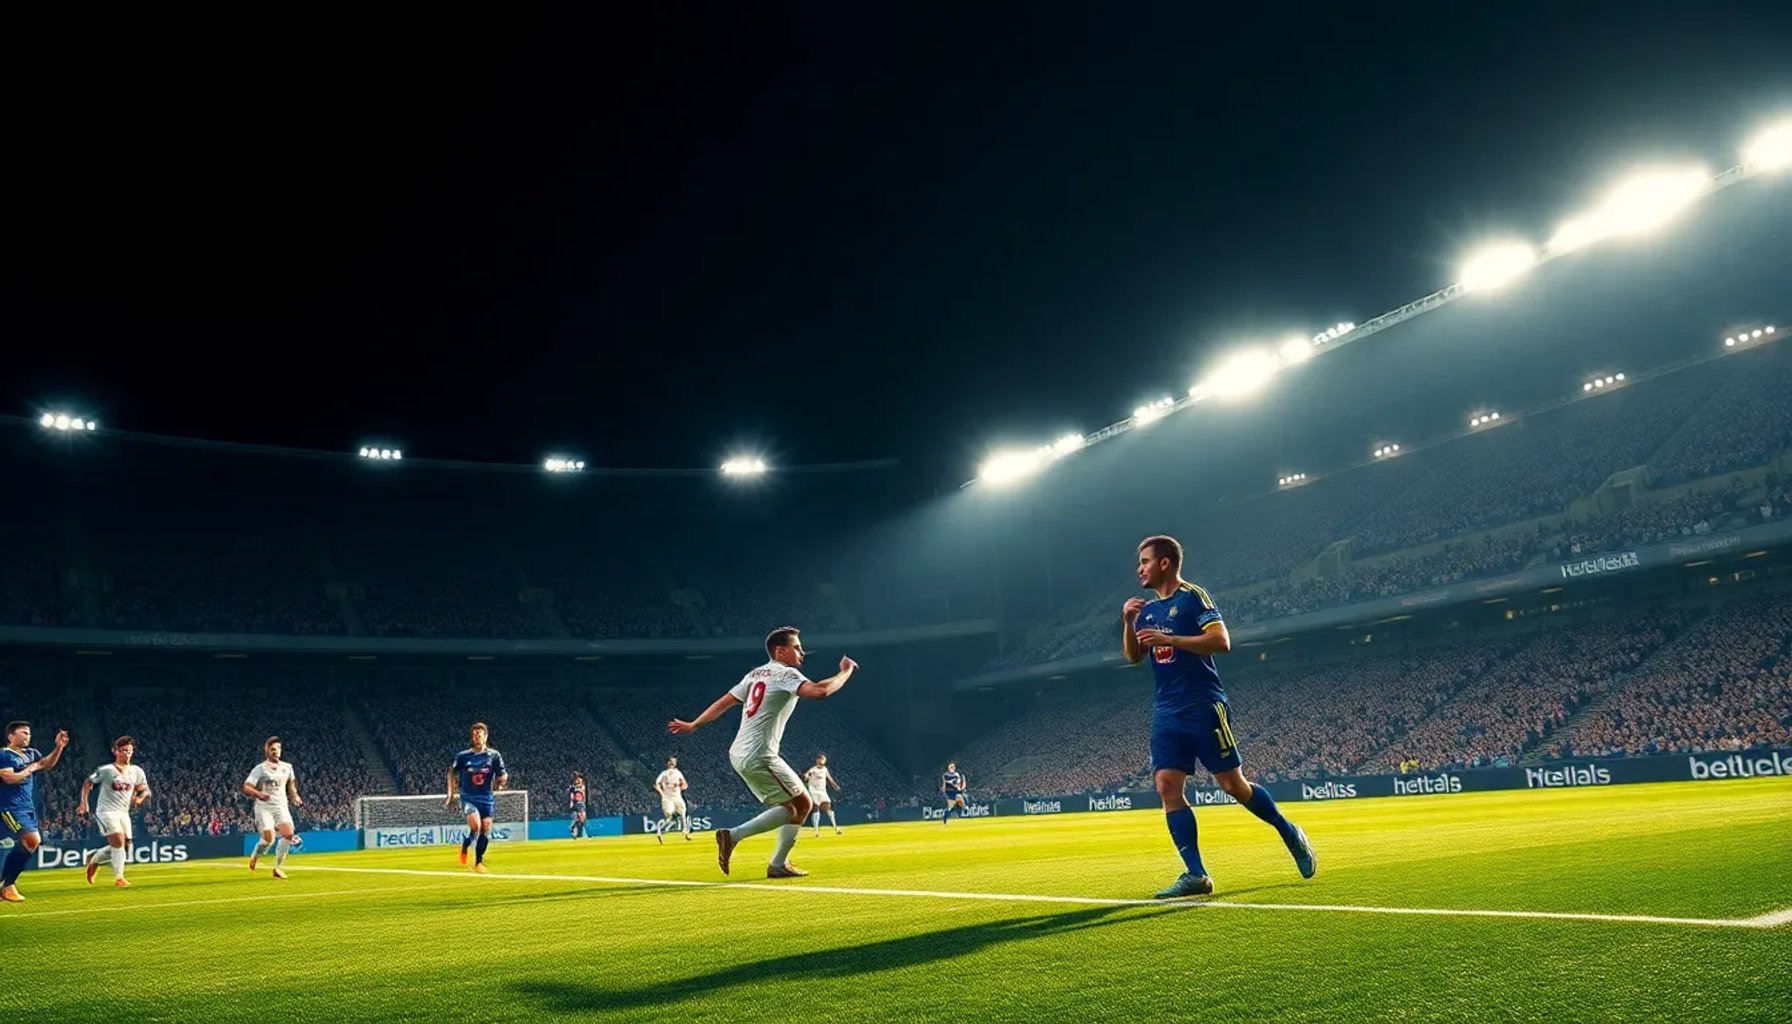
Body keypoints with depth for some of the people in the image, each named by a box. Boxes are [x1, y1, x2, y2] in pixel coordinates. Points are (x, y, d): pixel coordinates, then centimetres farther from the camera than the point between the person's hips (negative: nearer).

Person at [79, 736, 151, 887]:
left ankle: (94, 858, 30)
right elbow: (87, 784, 1)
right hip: (107, 811, -6)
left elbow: (145, 790, 13)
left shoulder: (136, 771, 5)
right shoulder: (105, 770, -7)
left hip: (124, 813, 6)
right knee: (119, 841, -20)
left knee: (124, 845, 3)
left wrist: (139, 799, -9)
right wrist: (83, 805, -7)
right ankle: (119, 878, -13)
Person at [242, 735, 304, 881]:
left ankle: (278, 867, -3)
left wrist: (295, 797, 10)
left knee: (288, 834, -17)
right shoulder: (259, 769, -4)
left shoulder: (287, 767, 10)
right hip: (264, 807, -4)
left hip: (281, 806, 4)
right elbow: (246, 787, -9)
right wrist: (259, 794, -27)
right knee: (269, 839, -17)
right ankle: (254, 857, 19)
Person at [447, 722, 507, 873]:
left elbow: (503, 776, 7)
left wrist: (501, 780, -15)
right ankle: (464, 848, 5)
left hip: (487, 798, 2)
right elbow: (452, 773, 12)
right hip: (468, 797, -2)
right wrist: (451, 793, 7)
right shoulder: (462, 756, -3)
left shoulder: (494, 756, -1)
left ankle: (478, 863, 18)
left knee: (485, 831, 1)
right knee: (475, 825, -24)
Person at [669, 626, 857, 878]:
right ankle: (733, 835, -11)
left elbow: (723, 702, 20)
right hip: (759, 758, -9)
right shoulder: (786, 674, -9)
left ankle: (778, 865, 13)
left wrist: (694, 725, 29)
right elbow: (819, 691, -25)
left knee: (791, 805, 16)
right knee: (801, 804, -3)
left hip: (739, 754, 9)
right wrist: (846, 672, -10)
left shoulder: (756, 674, 17)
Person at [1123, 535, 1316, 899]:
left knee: (1233, 784, -2)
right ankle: (1195, 875, -5)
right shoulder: (1148, 609, 15)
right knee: (1167, 786, -6)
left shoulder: (1192, 596, -7)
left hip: (1203, 707, -7)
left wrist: (1169, 640, -22)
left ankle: (1290, 834, 22)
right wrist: (1128, 622, 0)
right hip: (1166, 712, 7)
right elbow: (1134, 656, 17)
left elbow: (1221, 641, -17)